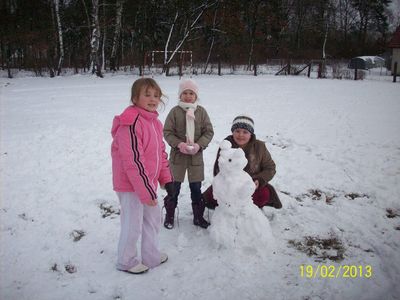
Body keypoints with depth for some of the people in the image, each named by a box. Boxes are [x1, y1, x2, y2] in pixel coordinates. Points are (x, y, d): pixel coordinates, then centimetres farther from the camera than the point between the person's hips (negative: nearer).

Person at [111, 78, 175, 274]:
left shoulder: (154, 122, 7)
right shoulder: (130, 123, -23)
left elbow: (160, 152, 14)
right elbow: (133, 160, -26)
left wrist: (166, 179, 9)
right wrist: (146, 190, -22)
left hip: (148, 182, 9)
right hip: (130, 185, -9)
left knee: (154, 219, 20)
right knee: (133, 225, 5)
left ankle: (151, 256, 39)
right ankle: (127, 262, 28)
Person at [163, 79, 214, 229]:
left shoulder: (201, 111, -1)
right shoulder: (175, 111, -6)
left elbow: (209, 132, 1)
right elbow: (167, 132, -4)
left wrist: (199, 145, -14)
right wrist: (178, 144, -19)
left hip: (196, 156, 2)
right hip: (178, 155, -1)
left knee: (196, 188, 12)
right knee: (174, 187, 8)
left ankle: (198, 216, 28)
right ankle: (169, 215, 26)